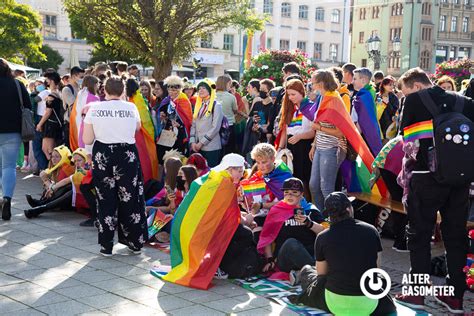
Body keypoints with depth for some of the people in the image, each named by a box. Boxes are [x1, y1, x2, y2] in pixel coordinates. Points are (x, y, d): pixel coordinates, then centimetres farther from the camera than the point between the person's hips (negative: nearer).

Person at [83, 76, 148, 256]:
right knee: (130, 199, 11)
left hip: (103, 156, 0)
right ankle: (135, 243, 18)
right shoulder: (131, 108, -2)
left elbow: (87, 140, -1)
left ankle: (106, 246, 11)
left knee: (106, 201, 8)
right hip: (127, 155, 0)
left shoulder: (94, 109, -3)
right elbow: (138, 127, 18)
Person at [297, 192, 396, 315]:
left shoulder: (322, 237, -9)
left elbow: (321, 273, 2)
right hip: (369, 304, 0)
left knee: (306, 270, 26)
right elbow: (376, 267, 4)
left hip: (335, 304, 0)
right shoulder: (371, 231, -4)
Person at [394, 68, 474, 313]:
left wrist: (407, 171, 16)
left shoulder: (414, 100, -2)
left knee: (419, 235, 7)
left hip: (426, 176, -4)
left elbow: (407, 139, 2)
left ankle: (416, 294, 10)